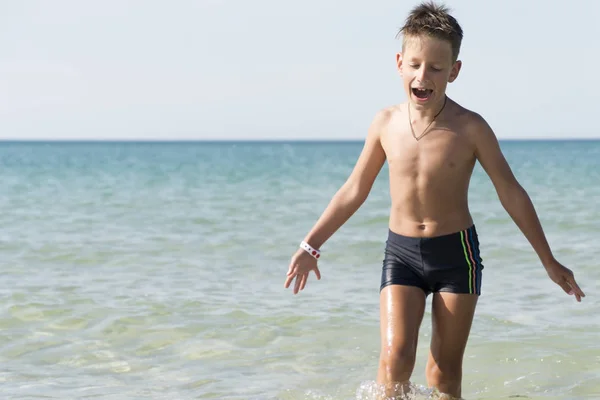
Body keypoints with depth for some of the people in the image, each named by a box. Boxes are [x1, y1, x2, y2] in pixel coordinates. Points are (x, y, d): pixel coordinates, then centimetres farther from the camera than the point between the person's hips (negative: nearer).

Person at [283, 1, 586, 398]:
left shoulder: (469, 128, -10)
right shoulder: (387, 122, -3)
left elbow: (511, 193, -2)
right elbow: (355, 190, 10)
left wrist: (549, 262, 1)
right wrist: (311, 245, 11)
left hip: (457, 254, -1)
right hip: (401, 252, 2)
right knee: (395, 358, -14)